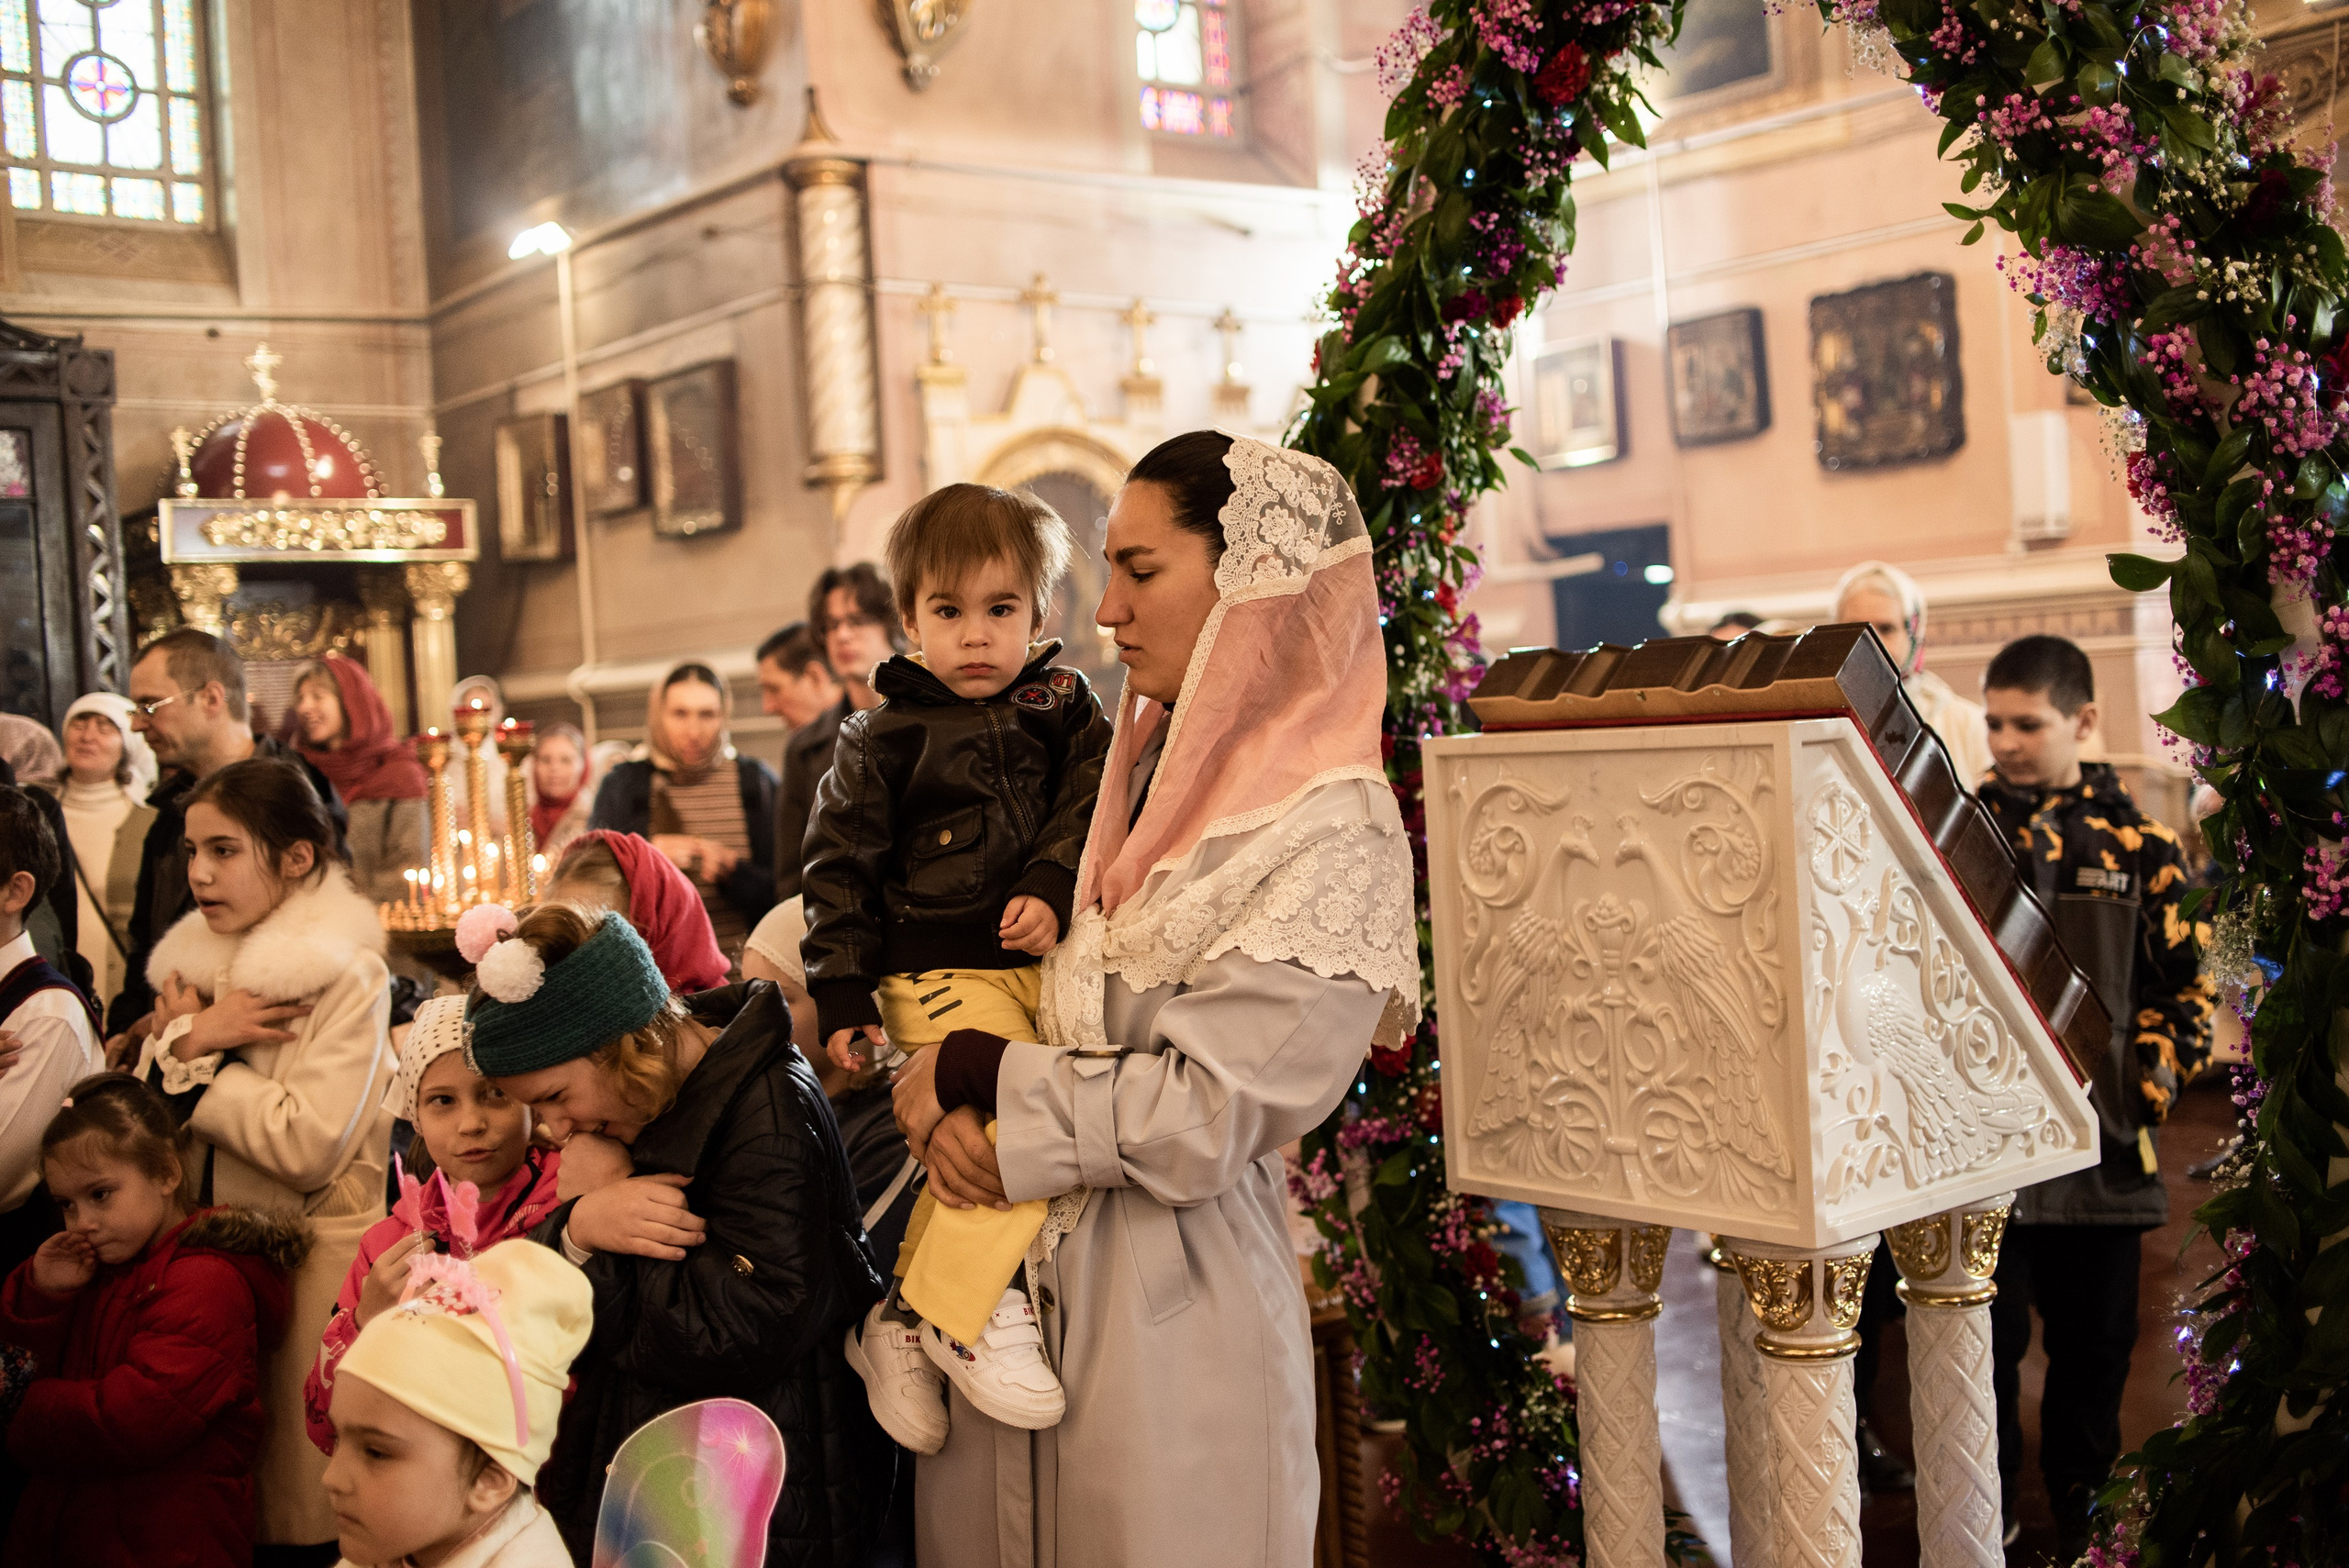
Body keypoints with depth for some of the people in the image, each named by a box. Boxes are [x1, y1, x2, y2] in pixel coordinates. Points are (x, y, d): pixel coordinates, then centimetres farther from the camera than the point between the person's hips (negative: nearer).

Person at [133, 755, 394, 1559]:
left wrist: (193, 1065, -13)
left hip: (310, 1256, -6)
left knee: (303, 1503, 1)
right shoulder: (192, 963, 8)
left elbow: (311, 1145, -23)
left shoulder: (348, 975, -13)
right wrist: (187, 1040, -13)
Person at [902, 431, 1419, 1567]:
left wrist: (976, 1079, -11)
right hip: (1021, 1273, 7)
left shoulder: (1329, 834, -15)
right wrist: (955, 1121, -8)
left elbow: (1205, 1118, -19)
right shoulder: (1149, 771, 7)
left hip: (1172, 1314, -7)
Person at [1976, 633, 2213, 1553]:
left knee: (2094, 1349, 13)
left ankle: (2082, 1513, 31)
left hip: (2100, 1145, 1)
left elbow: (2184, 988, 8)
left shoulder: (2140, 846, 3)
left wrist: (2150, 1084, -4)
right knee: (1983, 1347, 3)